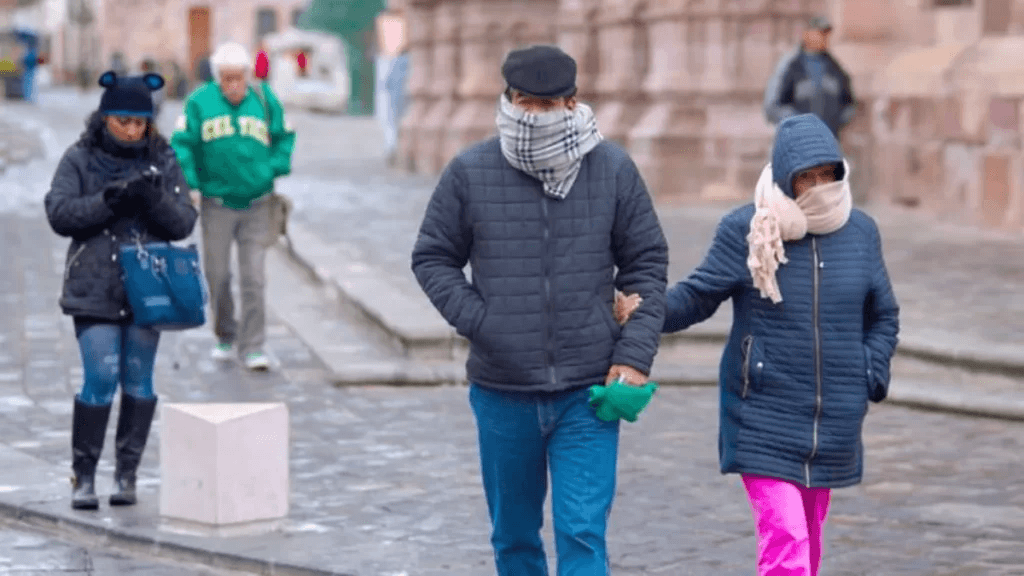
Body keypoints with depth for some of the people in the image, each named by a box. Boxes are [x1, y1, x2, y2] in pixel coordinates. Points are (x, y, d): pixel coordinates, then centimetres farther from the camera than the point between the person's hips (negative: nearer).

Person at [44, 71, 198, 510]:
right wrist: (108, 200, -20)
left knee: (139, 381, 5)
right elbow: (59, 213, -8)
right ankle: (84, 474, 2)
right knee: (100, 379, -9)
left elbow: (184, 224, 2)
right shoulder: (80, 159, 1)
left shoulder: (163, 161, 6)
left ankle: (127, 473, 15)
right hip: (95, 289, -2)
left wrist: (157, 199, -18)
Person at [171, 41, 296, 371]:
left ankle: (252, 347, 2)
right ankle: (226, 338, 28)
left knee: (253, 277, -3)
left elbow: (284, 138, 11)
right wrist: (189, 185, -15)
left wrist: (274, 168, -5)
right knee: (217, 275, 8)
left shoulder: (265, 101, 0)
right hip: (216, 205, 0)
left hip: (256, 206, 0)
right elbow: (182, 145, -4)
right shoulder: (199, 103, -5)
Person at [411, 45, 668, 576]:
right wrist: (477, 322, -8)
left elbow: (647, 263, 6)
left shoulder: (613, 169, -1)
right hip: (502, 394, 1)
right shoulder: (469, 173, -2)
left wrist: (634, 355, -3)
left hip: (588, 393, -1)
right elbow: (432, 258, 7)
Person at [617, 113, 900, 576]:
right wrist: (645, 312, -22)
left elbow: (882, 317, 15)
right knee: (785, 539, -14)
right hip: (765, 421, -4)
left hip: (833, 425, 4)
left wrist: (870, 377, 2)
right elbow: (697, 295, -3)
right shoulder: (746, 231, -8)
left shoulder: (860, 233, 4)